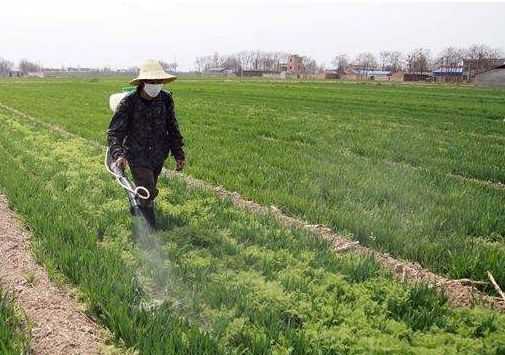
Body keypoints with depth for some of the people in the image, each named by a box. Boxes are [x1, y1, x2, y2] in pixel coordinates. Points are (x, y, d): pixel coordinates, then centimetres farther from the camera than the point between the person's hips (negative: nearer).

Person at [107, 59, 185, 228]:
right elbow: (114, 132, -19)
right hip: (137, 156, -4)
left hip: (159, 155, 4)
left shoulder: (166, 99, -5)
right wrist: (118, 154, -36)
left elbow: (173, 129, 6)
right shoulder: (128, 103, -18)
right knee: (147, 193, -8)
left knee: (149, 191, 19)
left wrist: (179, 154, 7)